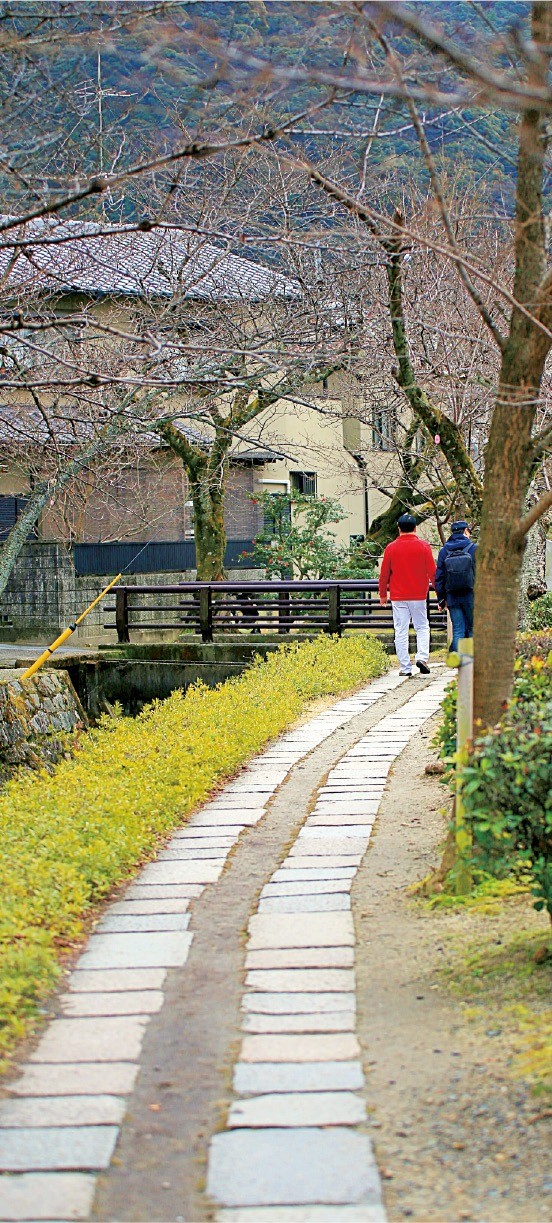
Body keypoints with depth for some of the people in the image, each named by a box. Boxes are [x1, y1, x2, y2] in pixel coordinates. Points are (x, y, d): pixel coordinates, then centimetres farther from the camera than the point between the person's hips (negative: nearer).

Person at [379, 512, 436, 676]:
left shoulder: (391, 548, -1)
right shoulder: (423, 546, -2)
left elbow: (384, 574, 4)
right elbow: (432, 572, 0)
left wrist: (383, 594, 16)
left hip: (398, 597, 0)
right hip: (419, 596, 0)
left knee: (401, 632, 3)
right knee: (422, 627, 13)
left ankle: (405, 667, 1)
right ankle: (422, 657, -7)